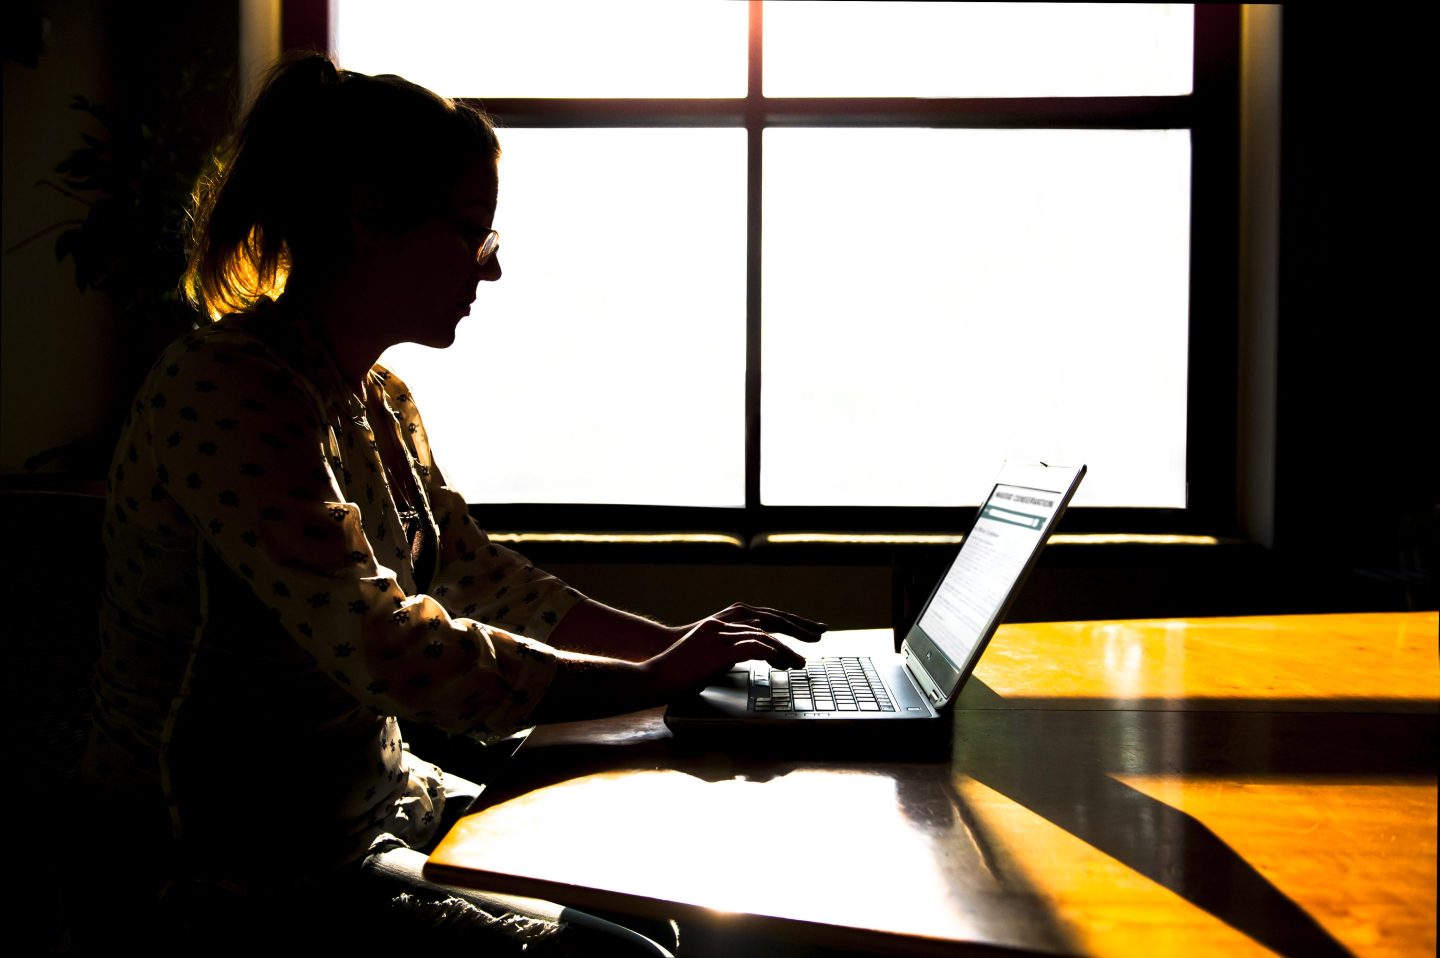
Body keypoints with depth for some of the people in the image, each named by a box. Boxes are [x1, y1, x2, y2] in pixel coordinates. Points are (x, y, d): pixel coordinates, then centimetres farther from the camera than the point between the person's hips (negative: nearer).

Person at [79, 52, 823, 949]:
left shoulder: (380, 399, 7)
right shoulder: (229, 393, -24)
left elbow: (481, 575, 14)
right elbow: (388, 651, -30)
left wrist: (677, 642, 4)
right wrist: (654, 679, -22)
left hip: (375, 801, 9)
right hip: (237, 878, -9)